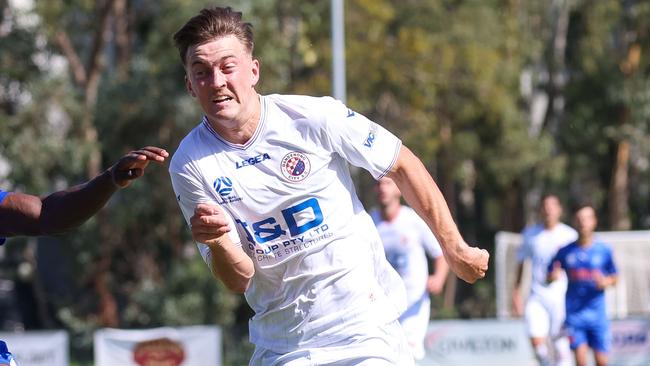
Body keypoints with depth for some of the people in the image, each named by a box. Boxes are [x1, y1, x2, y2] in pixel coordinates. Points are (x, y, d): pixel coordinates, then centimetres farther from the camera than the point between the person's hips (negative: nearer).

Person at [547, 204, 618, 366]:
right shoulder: (565, 251, 1)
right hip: (574, 314, 0)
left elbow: (614, 278, 9)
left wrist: (606, 282, -13)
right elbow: (550, 276, 7)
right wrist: (554, 276, -16)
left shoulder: (604, 250, 1)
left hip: (598, 314, 0)